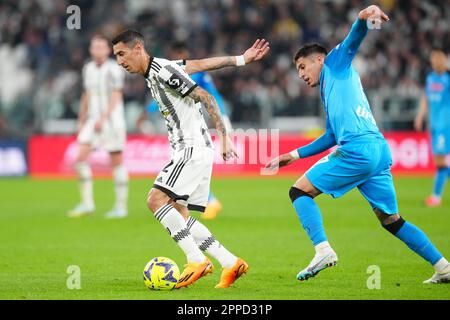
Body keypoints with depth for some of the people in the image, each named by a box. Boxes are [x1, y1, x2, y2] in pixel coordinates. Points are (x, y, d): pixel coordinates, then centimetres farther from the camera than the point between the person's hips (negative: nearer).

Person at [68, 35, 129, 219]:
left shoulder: (113, 70, -10)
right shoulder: (88, 69, 11)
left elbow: (116, 97, -15)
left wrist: (103, 118, -25)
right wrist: (82, 120, 20)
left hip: (112, 120, -6)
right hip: (93, 120, 6)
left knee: (117, 162, 0)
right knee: (80, 158, -9)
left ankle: (121, 206, 8)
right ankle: (87, 204, -6)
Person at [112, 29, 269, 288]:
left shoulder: (163, 71, -13)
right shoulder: (155, 72, 15)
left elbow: (208, 99, -15)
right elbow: (202, 64, 20)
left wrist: (224, 137, -18)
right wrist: (241, 60, 25)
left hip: (193, 148, -10)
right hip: (185, 151, 10)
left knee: (156, 200, -20)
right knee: (179, 216, 5)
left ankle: (197, 260, -20)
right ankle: (231, 263, 5)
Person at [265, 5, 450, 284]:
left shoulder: (336, 62, 12)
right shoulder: (329, 90, 34)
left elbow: (354, 39, -8)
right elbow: (332, 136, 39)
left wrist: (363, 18, -31)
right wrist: (294, 155, 39)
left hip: (358, 148, -9)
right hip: (380, 151, 9)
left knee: (300, 191, -1)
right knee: (391, 219, 12)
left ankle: (323, 250, -18)